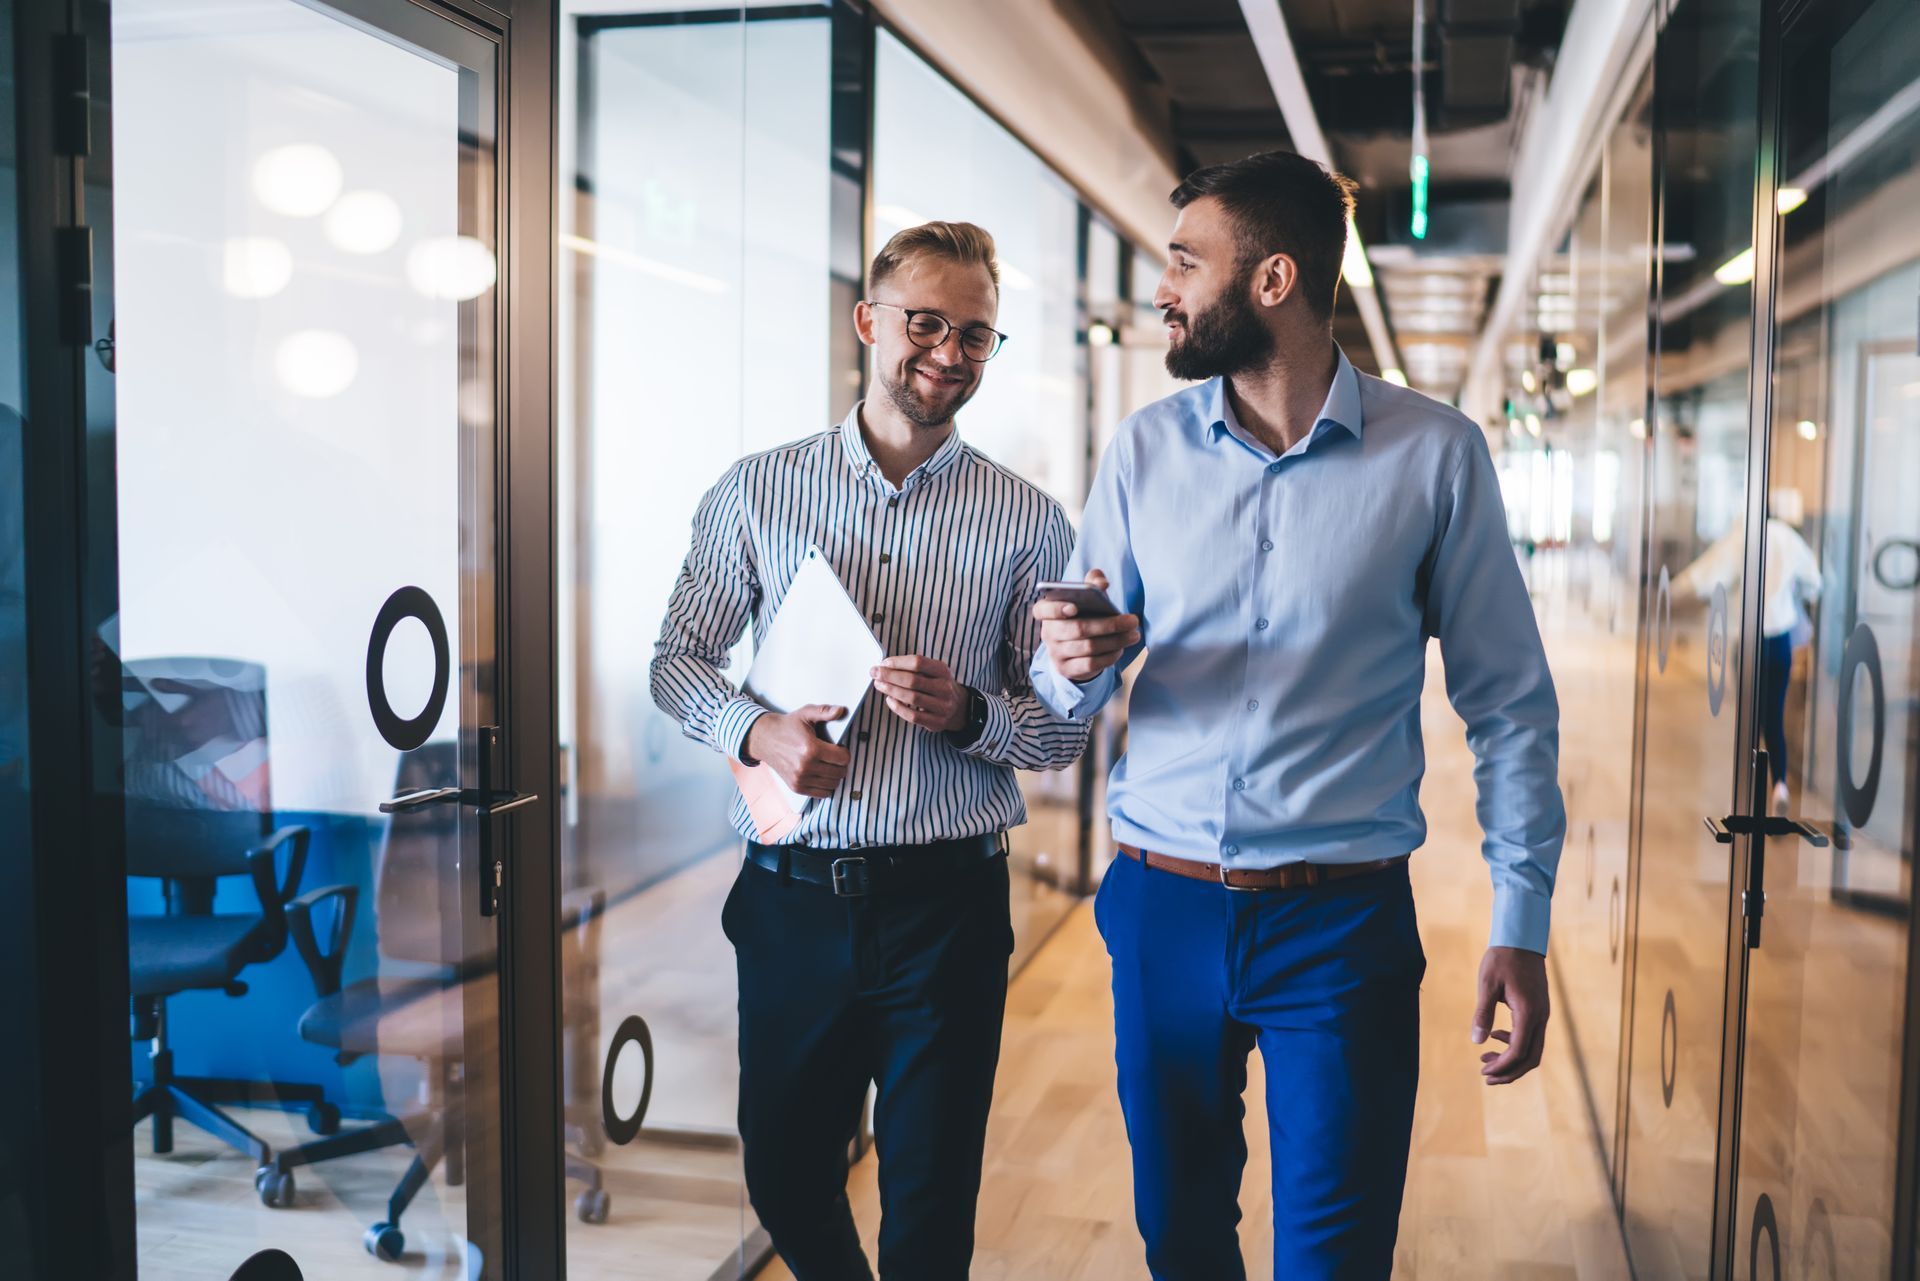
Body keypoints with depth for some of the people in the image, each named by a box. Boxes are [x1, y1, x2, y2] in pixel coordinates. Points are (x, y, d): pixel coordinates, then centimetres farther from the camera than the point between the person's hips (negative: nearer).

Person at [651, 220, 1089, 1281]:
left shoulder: (1027, 523, 1)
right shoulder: (757, 491, 4)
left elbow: (1066, 725, 4)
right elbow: (678, 659, 9)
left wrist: (966, 715, -16)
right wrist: (756, 731, -11)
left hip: (946, 905, -1)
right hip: (792, 900, 2)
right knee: (784, 1178, 17)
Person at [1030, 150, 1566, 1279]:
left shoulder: (1434, 455, -4)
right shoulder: (1145, 450, 3)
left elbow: (1509, 700, -1)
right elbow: (1072, 694, 7)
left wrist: (1522, 926, -5)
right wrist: (1076, 665, -17)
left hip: (1344, 923, -3)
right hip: (1162, 909, 3)